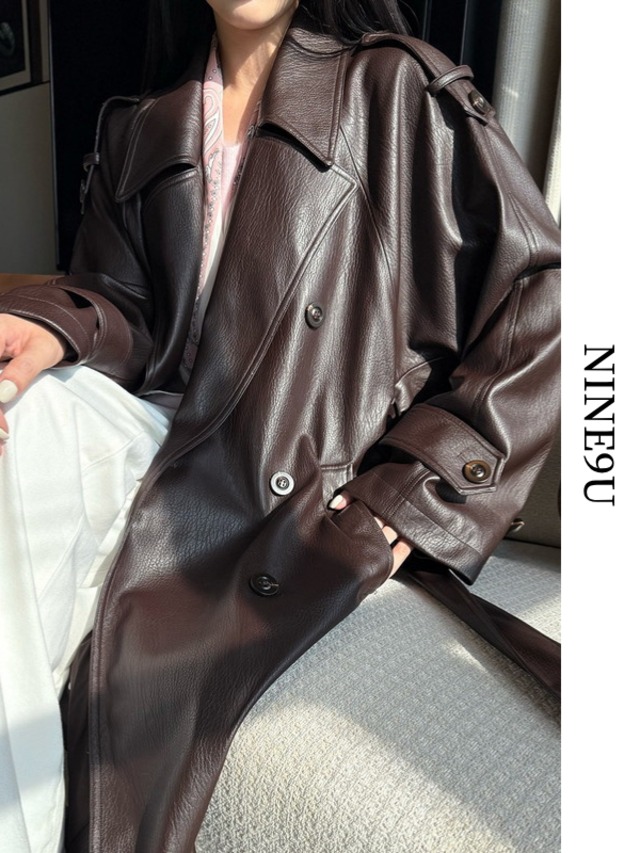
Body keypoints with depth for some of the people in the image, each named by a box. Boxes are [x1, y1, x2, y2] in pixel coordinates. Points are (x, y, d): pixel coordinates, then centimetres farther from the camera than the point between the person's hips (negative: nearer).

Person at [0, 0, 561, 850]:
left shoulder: (400, 89, 1)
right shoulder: (140, 127, 17)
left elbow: (541, 305, -3)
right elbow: (126, 304, 12)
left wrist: (414, 490, -10)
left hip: (308, 489, -4)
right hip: (158, 426, 5)